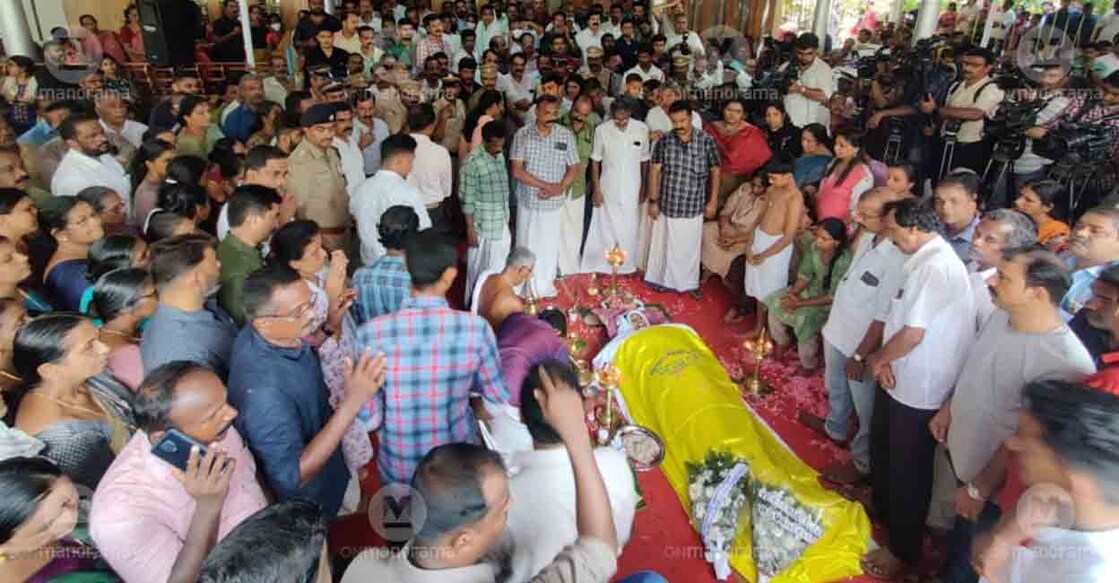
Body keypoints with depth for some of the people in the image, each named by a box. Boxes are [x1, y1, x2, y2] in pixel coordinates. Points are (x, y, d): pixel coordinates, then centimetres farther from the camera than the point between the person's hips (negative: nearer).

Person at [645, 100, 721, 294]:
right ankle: (662, 279, 30)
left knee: (689, 247, 11)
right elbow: (655, 171, 0)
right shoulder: (664, 142, -4)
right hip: (667, 205, 1)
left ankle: (688, 283, 29)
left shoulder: (707, 141, -6)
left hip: (693, 207, -1)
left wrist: (713, 201, 0)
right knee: (663, 244, 12)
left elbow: (715, 171, 1)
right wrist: (653, 201, -2)